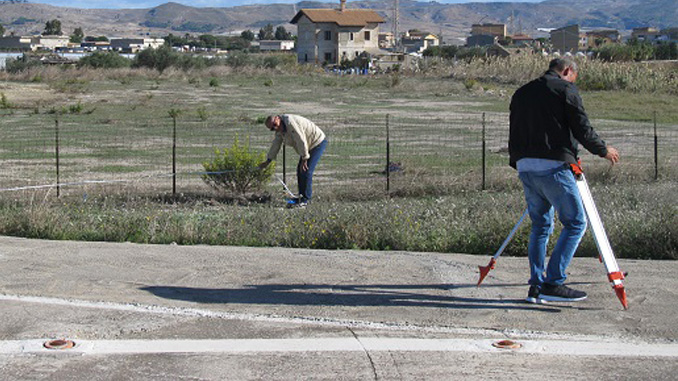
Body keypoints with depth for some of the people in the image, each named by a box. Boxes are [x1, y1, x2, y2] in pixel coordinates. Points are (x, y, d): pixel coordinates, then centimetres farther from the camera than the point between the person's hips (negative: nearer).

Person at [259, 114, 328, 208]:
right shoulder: (280, 130, 3)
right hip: (309, 146, 10)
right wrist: (267, 161, 16)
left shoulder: (290, 122, -28)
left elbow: (301, 141, -27)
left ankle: (304, 200, -10)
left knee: (306, 171, -14)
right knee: (300, 171, 12)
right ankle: (302, 197, 21)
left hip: (318, 143, -10)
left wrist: (304, 159, -22)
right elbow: (275, 145, 14)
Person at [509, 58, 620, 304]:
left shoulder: (521, 93, 18)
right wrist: (603, 150, 10)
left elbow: (513, 136, 19)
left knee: (540, 225, 15)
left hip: (525, 166, 7)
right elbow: (582, 128, -5)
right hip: (553, 166, -7)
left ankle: (536, 286, 9)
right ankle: (553, 283, -10)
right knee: (575, 223, 0)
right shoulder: (565, 89, -1)